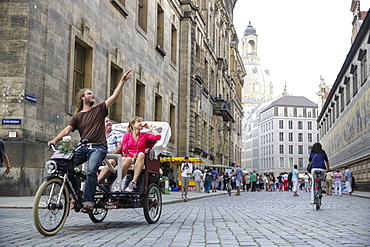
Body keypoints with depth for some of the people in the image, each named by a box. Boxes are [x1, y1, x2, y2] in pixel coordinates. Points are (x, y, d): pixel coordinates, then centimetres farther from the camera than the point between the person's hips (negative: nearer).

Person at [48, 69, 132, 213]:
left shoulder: (99, 110, 15)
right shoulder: (77, 116, 15)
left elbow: (114, 96, 10)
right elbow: (67, 130, 3)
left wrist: (122, 81, 4)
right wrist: (54, 140, -14)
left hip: (98, 147, -2)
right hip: (83, 147, 2)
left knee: (91, 171, -26)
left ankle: (88, 201, -21)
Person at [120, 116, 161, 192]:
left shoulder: (144, 135, 17)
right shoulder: (127, 136, 14)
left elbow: (158, 136, 1)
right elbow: (124, 150, 2)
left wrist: (149, 127, 10)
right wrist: (132, 156, -18)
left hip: (139, 161, 1)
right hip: (129, 158, -1)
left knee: (141, 154, -35)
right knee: (128, 159, -38)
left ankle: (133, 182, -42)